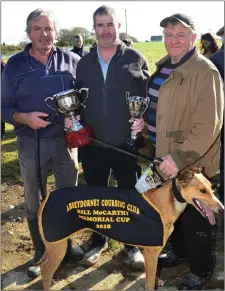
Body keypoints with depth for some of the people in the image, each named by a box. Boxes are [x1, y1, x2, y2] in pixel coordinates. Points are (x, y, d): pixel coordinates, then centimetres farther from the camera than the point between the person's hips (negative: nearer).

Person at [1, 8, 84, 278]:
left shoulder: (71, 60, -2)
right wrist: (24, 117, -19)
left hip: (65, 139, 1)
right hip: (31, 143, 0)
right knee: (33, 203, 12)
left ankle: (66, 243, 39)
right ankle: (40, 253, 32)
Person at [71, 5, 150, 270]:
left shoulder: (135, 59, -1)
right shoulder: (84, 63, 7)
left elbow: (150, 97, 0)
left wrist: (144, 119, -18)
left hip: (128, 145, -2)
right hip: (92, 145, 3)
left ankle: (132, 245, 33)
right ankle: (98, 241, 39)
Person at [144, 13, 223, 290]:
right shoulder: (164, 68, 8)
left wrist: (179, 157, -28)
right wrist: (151, 147, 12)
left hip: (190, 162, -8)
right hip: (163, 155, 8)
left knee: (192, 216, 8)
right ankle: (179, 250, 45)